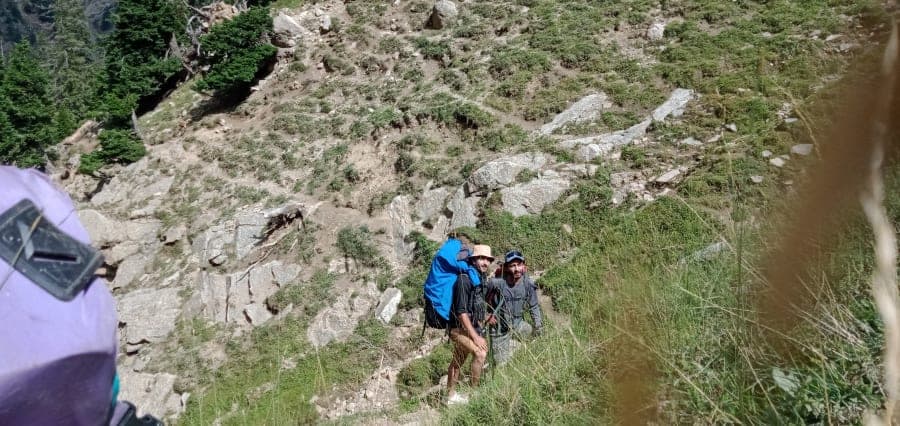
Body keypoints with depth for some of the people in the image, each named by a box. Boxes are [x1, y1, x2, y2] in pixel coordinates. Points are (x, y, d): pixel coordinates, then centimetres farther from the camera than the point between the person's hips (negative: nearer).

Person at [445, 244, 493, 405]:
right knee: (481, 353, -24)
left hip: (472, 327, 9)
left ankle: (451, 396, 31)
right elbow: (461, 312, -24)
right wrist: (475, 337, -24)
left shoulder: (481, 278, 6)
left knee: (458, 362, 18)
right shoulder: (464, 279, -21)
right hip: (460, 328, -9)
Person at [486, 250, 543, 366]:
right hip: (499, 328, -4)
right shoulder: (496, 283, -24)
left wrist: (538, 324, -5)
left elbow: (534, 306, 2)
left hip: (518, 324, 4)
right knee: (501, 363, -2)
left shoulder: (528, 284, -12)